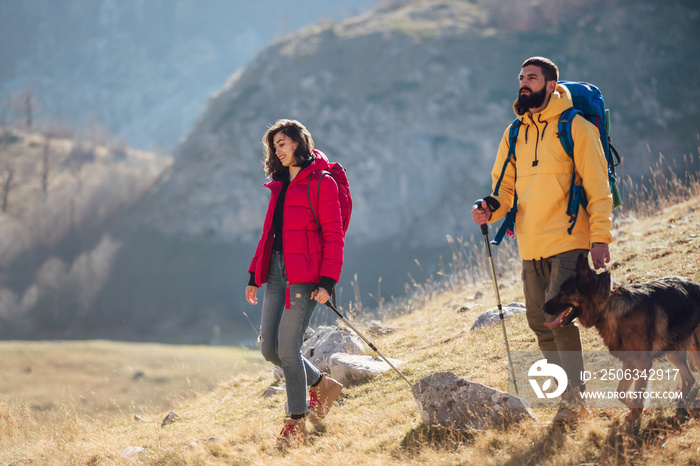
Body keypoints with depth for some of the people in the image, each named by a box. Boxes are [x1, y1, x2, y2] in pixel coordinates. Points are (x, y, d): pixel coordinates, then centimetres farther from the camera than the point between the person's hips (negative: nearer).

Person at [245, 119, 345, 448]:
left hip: (304, 276, -8)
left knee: (288, 347, -10)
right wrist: (255, 275, 17)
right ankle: (321, 384, 27)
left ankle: (297, 424, 2)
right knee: (269, 347, 6)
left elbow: (334, 235, -10)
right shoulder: (280, 185, 17)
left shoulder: (321, 183, -6)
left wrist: (327, 281, -17)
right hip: (276, 272, 8)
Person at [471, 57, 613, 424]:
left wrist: (600, 238, -12)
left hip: (568, 242, -6)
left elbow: (597, 187, -4)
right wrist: (489, 208, -4)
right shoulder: (514, 135, 13)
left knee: (558, 317, -13)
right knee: (539, 321, 6)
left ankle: (574, 397, -2)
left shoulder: (575, 128, -3)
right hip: (530, 245, 6)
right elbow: (506, 186, 18)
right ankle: (567, 393, 18)